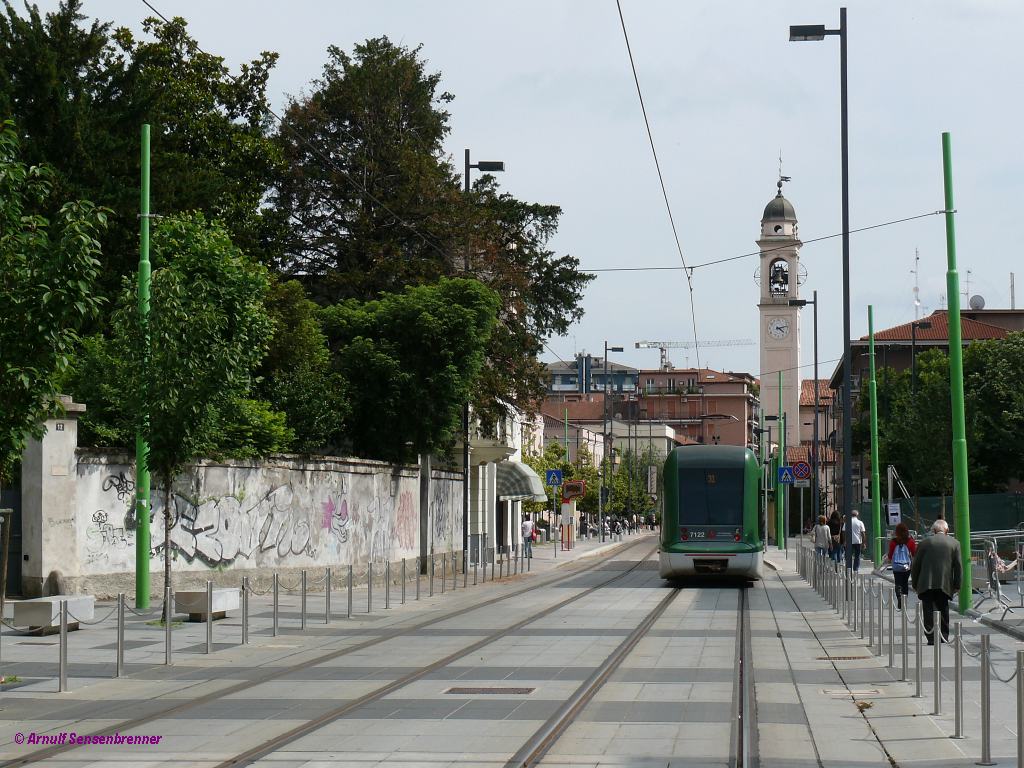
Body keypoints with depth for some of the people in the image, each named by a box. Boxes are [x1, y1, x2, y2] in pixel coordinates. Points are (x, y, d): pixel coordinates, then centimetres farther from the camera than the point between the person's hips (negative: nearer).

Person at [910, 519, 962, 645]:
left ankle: (932, 638, -7)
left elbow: (915, 565, 4)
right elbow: (958, 566, 1)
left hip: (926, 584, -1)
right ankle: (944, 638, 14)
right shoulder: (954, 543, 4)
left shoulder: (925, 543, 3)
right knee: (943, 612, 13)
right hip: (945, 584, 1)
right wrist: (957, 585, 7)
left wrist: (915, 584, 13)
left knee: (929, 612, 0)